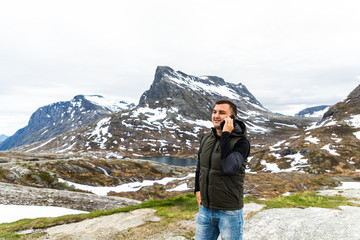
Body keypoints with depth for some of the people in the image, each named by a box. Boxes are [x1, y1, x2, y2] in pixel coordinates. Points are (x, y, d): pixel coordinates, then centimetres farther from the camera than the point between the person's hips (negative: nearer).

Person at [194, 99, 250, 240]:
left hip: (229, 211, -5)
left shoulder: (241, 142, -15)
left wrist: (226, 135, -27)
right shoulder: (206, 139, 3)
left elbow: (230, 168, -31)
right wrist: (198, 189, 16)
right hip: (205, 208, 5)